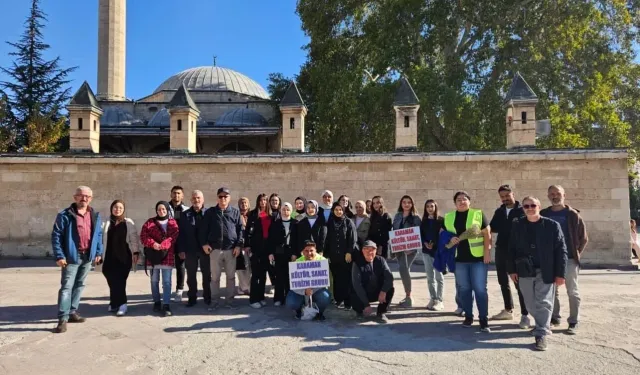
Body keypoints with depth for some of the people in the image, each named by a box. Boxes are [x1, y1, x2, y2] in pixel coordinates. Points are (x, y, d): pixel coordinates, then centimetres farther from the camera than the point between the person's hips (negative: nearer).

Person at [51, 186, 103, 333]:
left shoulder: (95, 216, 8)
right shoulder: (65, 215, -8)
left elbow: (98, 235, 14)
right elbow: (56, 236, -9)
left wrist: (98, 252, 8)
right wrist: (59, 255, -15)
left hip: (87, 256, 6)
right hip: (72, 257, -5)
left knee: (79, 285, 14)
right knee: (66, 287, -6)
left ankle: (72, 312, 26)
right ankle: (63, 319, -3)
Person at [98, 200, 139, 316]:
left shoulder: (129, 223, 6)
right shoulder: (105, 223, 8)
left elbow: (134, 238, 3)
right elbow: (100, 238, 7)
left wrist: (135, 252, -5)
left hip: (124, 257, -2)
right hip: (109, 258, 2)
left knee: (119, 281, -6)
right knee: (112, 282, 1)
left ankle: (121, 304, -2)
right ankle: (114, 304, 14)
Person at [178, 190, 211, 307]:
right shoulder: (185, 214, 4)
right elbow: (181, 233, 2)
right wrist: (182, 249, -4)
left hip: (205, 249, -1)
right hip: (190, 250, 1)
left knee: (207, 274, 9)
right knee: (191, 275, 9)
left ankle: (207, 297, 22)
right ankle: (192, 297, 21)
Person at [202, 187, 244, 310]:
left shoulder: (235, 212, 7)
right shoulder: (210, 212, 7)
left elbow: (240, 229, 5)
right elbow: (205, 229, 6)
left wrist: (238, 245, -3)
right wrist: (204, 243, -4)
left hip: (231, 249, 0)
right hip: (214, 249, 0)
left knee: (231, 276, 7)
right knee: (215, 277, 6)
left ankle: (229, 300, 17)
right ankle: (214, 301, 16)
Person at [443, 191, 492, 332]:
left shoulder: (478, 214, -2)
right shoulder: (449, 217, 7)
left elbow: (487, 233, -3)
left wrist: (487, 252, -9)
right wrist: (450, 238, -6)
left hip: (478, 257, -3)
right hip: (459, 258, 3)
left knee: (480, 289, -2)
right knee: (464, 289, 11)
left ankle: (484, 320, 8)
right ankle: (468, 316, 24)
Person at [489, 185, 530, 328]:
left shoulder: (522, 211, -3)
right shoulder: (499, 212, 12)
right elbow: (492, 228, 7)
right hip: (501, 251, 6)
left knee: (520, 283, -3)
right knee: (503, 282, 14)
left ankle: (525, 315, 3)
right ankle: (508, 310, 27)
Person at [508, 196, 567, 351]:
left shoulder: (552, 225, -5)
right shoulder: (517, 225, 2)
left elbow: (561, 250, -5)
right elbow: (511, 249, 5)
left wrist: (560, 273, -9)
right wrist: (512, 270, 1)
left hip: (545, 272, -3)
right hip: (525, 272, 3)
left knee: (543, 303, -3)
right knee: (531, 304, 14)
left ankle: (541, 334, 5)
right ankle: (543, 324, 38)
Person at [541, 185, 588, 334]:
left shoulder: (572, 214, -2)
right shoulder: (543, 214, 5)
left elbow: (584, 238, 2)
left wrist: (577, 254, -4)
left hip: (569, 259, -3)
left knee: (573, 292, 3)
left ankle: (573, 322, 10)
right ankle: (554, 317, 24)